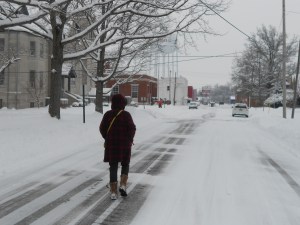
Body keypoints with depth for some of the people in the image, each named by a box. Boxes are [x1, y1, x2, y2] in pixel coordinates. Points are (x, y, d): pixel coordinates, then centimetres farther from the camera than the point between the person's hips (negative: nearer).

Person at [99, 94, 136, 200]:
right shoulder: (126, 114, -8)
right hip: (124, 144, -2)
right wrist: (130, 139, 5)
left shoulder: (107, 114, 1)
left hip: (111, 144, 2)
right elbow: (132, 128, -11)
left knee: (113, 167, 7)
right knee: (125, 165, 18)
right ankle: (123, 185, 1)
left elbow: (102, 128, 1)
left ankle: (113, 192, 6)